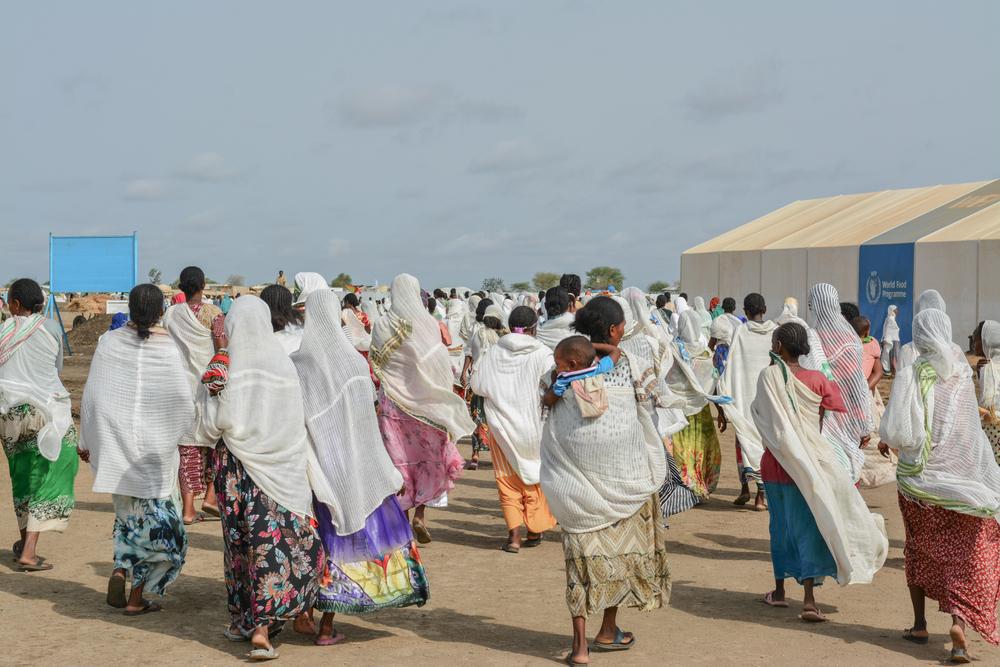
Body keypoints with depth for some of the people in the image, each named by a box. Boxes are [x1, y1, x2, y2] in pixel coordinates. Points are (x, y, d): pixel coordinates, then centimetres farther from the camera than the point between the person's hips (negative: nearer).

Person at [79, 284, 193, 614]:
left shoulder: (109, 342, -3)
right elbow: (183, 398, -5)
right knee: (156, 517, 8)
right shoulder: (171, 348, -9)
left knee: (129, 512, 21)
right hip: (155, 445, -3)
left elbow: (92, 394, 1)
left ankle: (120, 571, 2)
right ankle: (137, 597, 8)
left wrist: (87, 440, 11)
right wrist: (184, 433, 13)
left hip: (114, 441, 3)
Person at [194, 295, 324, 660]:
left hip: (238, 468, 0)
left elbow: (212, 426, -7)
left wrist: (209, 392, 1)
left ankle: (242, 621, 25)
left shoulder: (228, 369, -10)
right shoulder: (284, 364, -5)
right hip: (282, 469, 0)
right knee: (277, 541, 1)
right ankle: (261, 626, -8)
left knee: (240, 544, 13)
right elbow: (298, 421, 3)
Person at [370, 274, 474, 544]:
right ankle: (419, 512, 2)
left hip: (392, 401, 2)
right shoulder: (427, 324, -13)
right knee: (431, 457, 14)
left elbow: (376, 363, 5)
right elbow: (439, 364, -12)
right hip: (425, 401, -2)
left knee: (398, 460, 10)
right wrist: (444, 395, 1)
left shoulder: (382, 325, -4)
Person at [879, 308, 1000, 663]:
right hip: (962, 474, 1)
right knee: (965, 553, 3)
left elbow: (900, 432, -19)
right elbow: (967, 422, 9)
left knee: (919, 548, 17)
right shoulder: (963, 372, -1)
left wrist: (886, 439, 2)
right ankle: (959, 620, -17)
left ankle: (919, 625, 22)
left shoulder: (910, 376, -12)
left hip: (919, 475, -1)